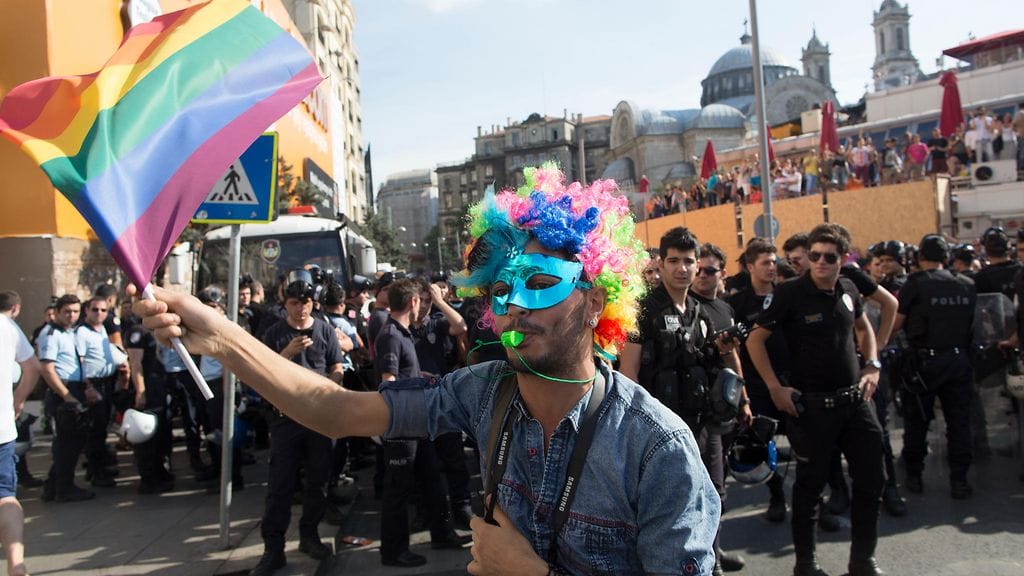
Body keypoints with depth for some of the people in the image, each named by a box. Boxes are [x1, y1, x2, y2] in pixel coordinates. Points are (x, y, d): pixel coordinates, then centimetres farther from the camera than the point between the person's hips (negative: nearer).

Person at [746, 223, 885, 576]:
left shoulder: (848, 290, 4)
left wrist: (872, 365, 10)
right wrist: (776, 388, -13)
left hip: (854, 399, 6)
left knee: (871, 479, 11)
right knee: (811, 483, 7)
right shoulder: (790, 293, -12)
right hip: (811, 404, -6)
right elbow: (754, 340, -9)